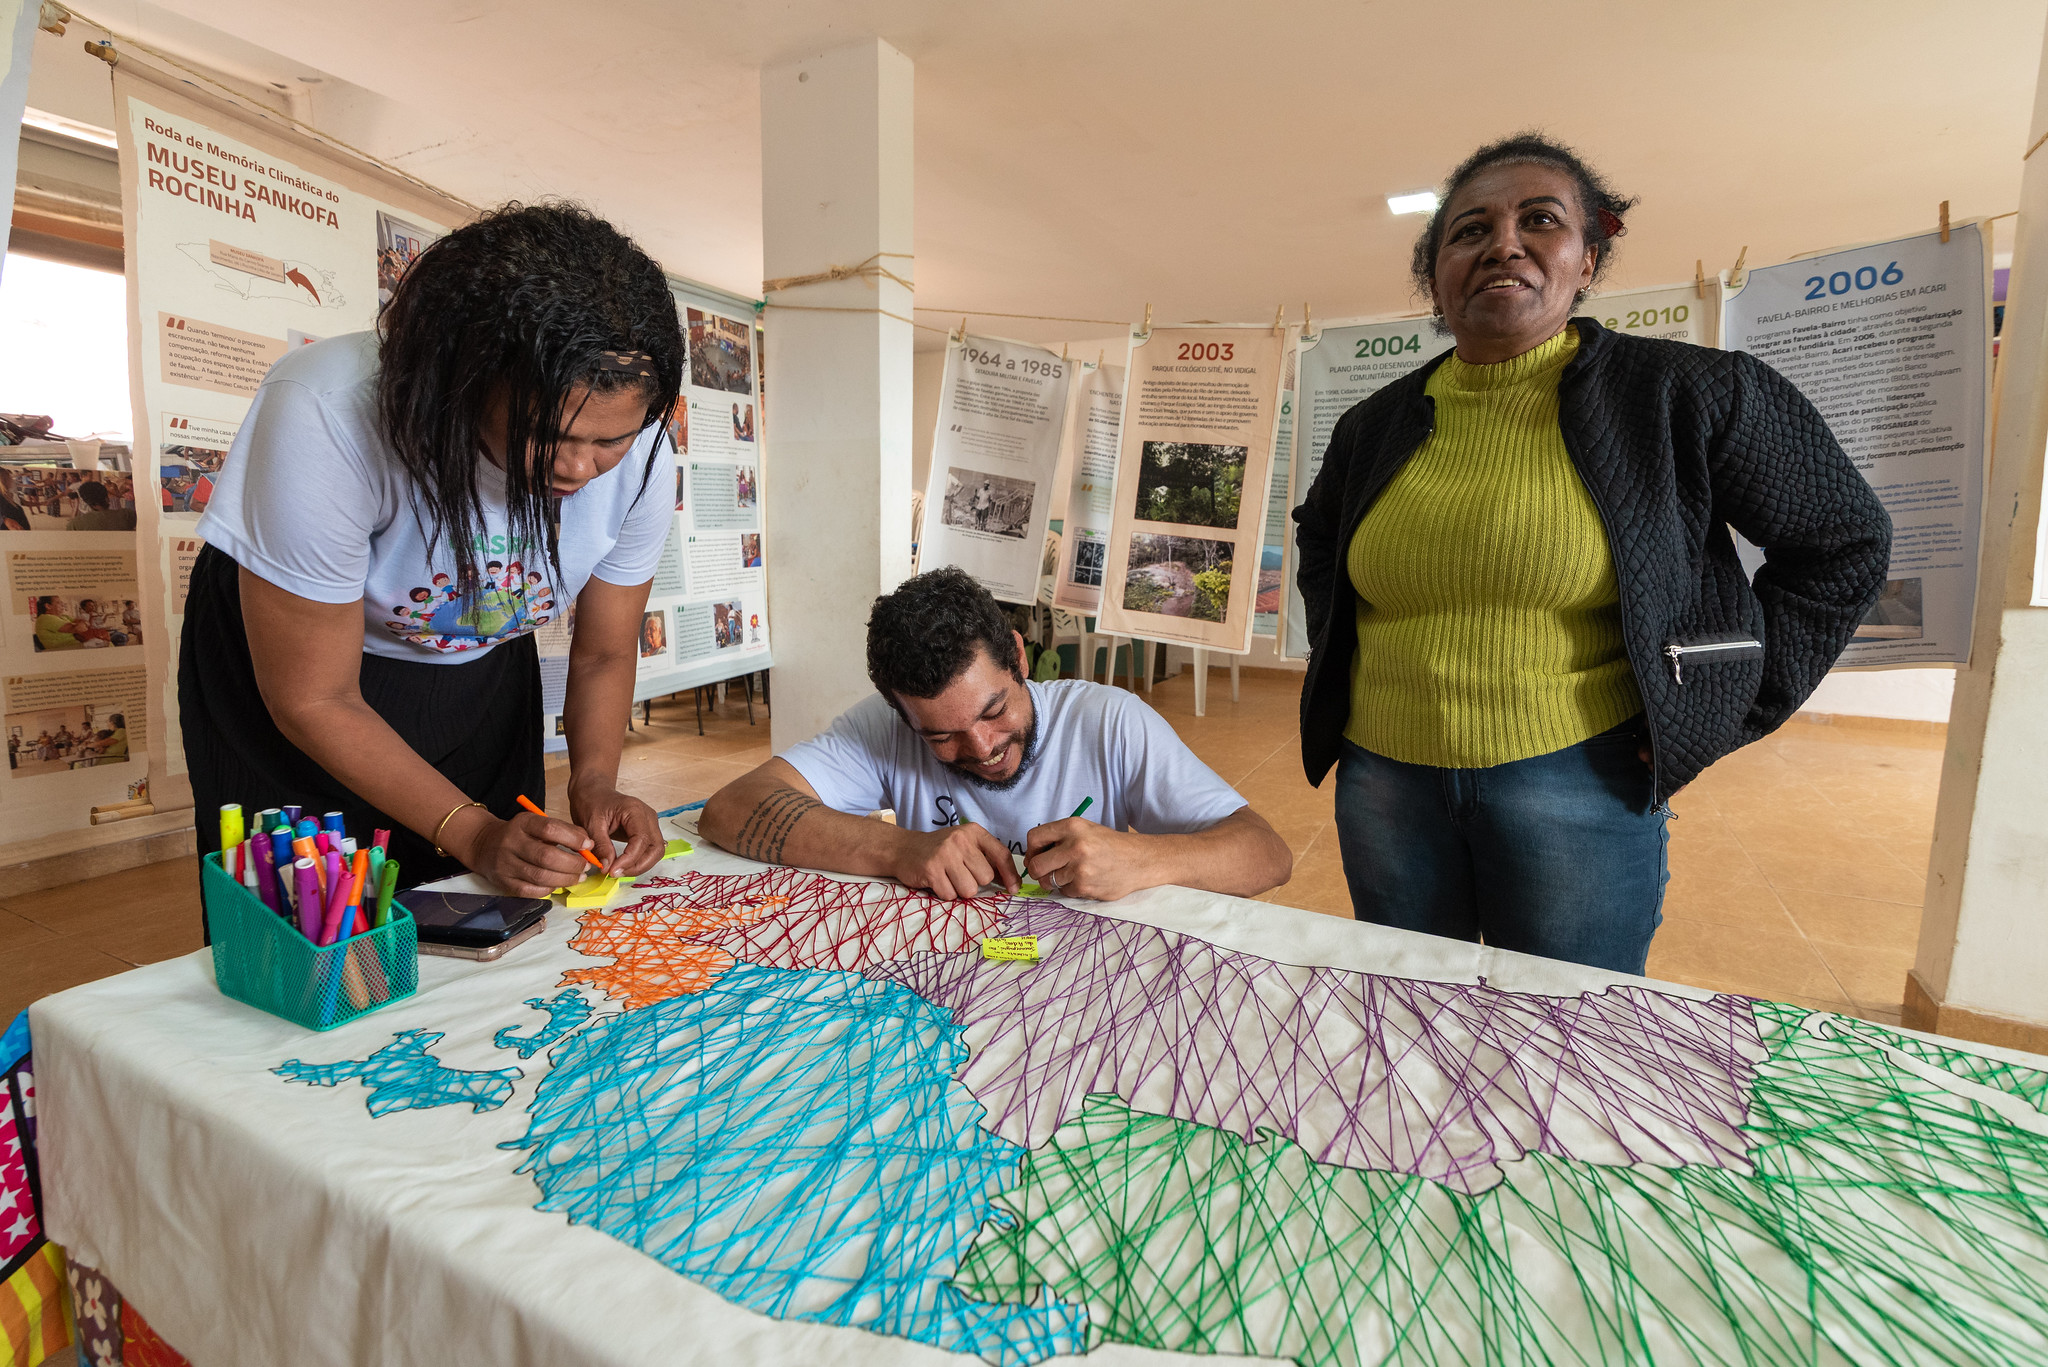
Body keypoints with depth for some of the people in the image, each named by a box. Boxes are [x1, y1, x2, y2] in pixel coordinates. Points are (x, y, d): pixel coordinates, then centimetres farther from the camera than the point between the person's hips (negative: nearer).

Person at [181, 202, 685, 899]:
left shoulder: (633, 454, -25)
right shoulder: (329, 419, -36)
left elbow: (605, 653, -10)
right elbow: (313, 700, -26)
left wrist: (594, 782, -26)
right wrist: (471, 832, -32)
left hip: (483, 672, 3)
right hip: (278, 650, -2)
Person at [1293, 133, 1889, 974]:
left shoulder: (1681, 396, -3)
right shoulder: (1377, 426, 6)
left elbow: (1844, 543, 4)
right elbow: (1318, 535, 26)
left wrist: (1719, 718, -1)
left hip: (1577, 782, -3)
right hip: (1383, 773, 4)